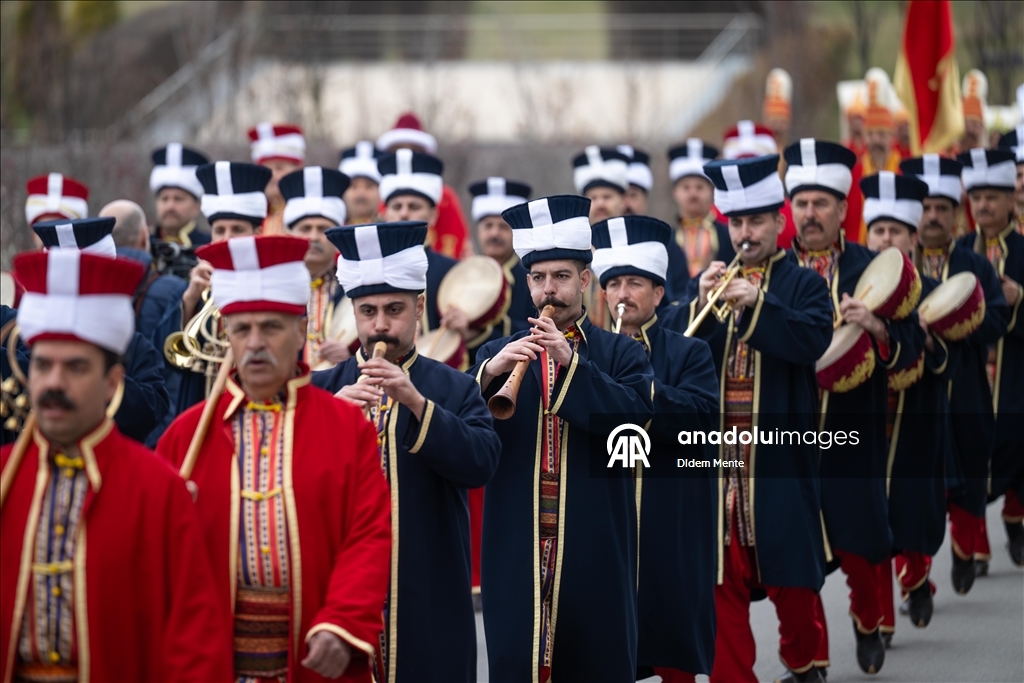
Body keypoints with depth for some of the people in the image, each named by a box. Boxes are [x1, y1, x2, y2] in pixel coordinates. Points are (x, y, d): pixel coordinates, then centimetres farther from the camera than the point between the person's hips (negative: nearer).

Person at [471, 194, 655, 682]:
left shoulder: (620, 354, 6)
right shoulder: (495, 355, 11)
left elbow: (635, 414, -13)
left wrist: (569, 360, -20)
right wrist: (490, 373, -19)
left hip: (593, 547, -1)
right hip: (516, 546, 1)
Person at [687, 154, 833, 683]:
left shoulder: (803, 286, 2)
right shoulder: (709, 283, 12)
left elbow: (813, 341, -17)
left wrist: (756, 301, -25)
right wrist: (702, 305, -15)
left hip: (779, 454, -2)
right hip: (715, 451, 2)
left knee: (790, 569, 7)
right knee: (721, 572, -1)